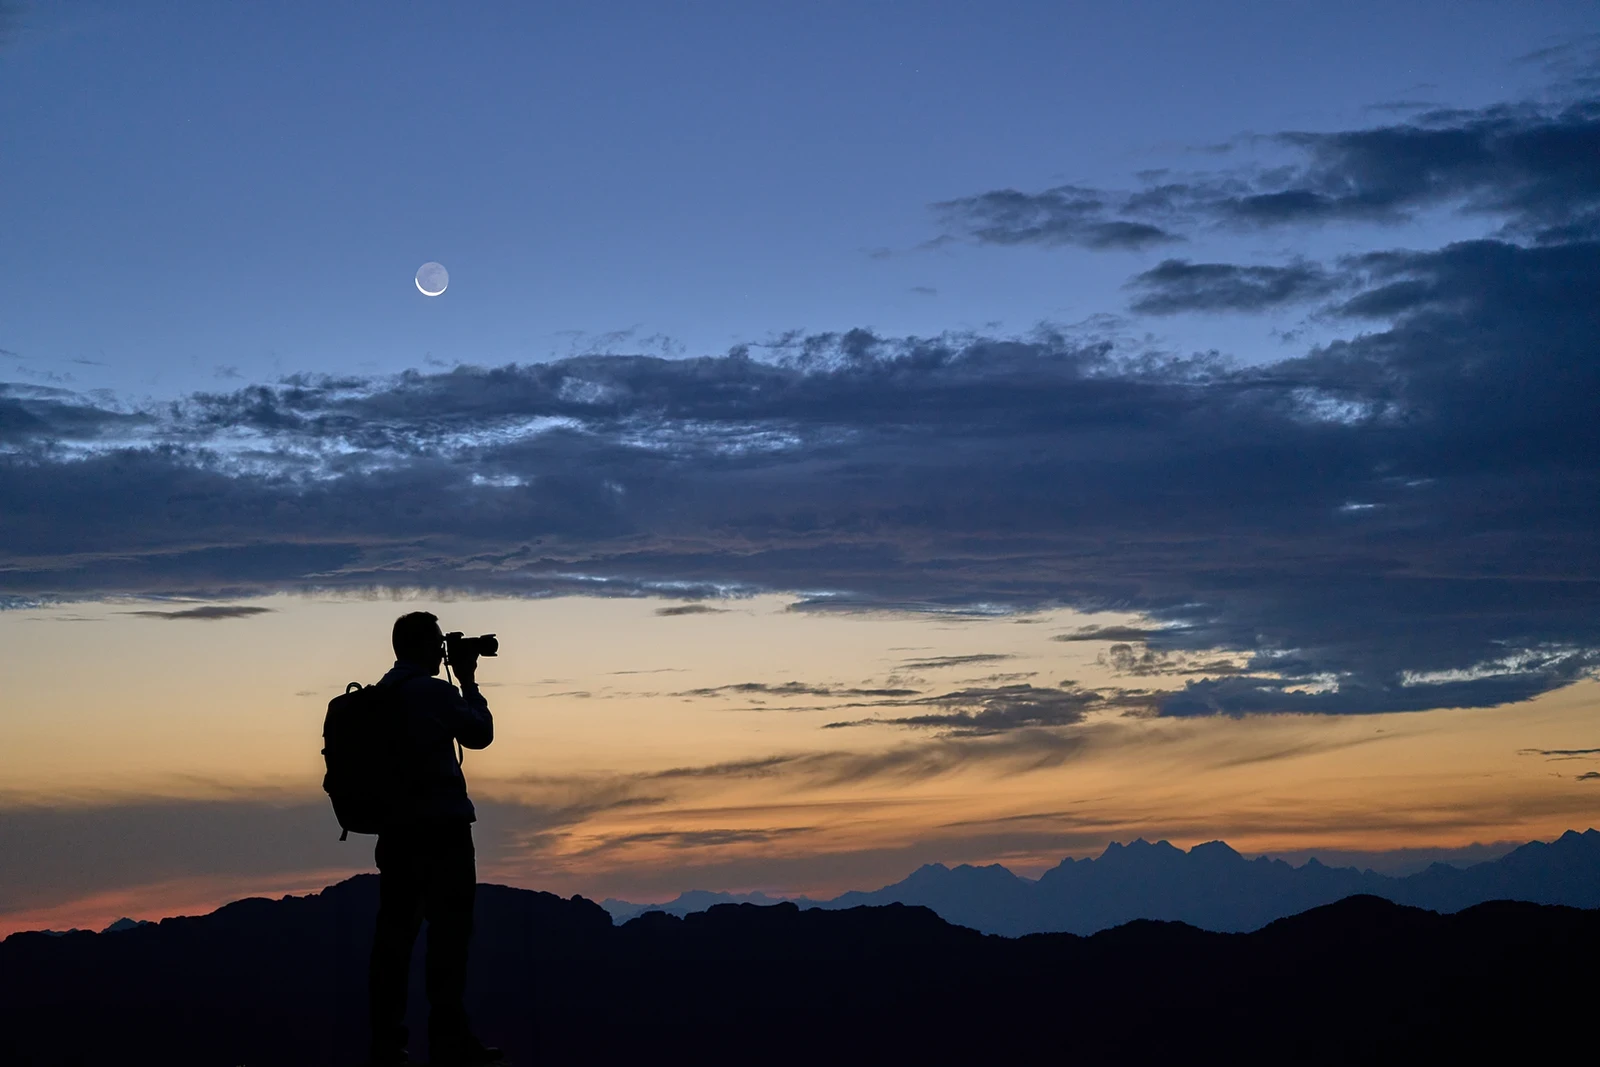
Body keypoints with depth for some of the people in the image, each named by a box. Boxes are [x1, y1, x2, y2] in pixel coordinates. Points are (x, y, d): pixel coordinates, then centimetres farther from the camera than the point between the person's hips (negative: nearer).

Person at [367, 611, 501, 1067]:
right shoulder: (436, 692, -12)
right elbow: (480, 734, 0)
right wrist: (469, 683, 10)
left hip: (397, 828, 7)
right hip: (442, 828, -7)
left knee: (395, 929, 7)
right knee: (449, 930, -2)